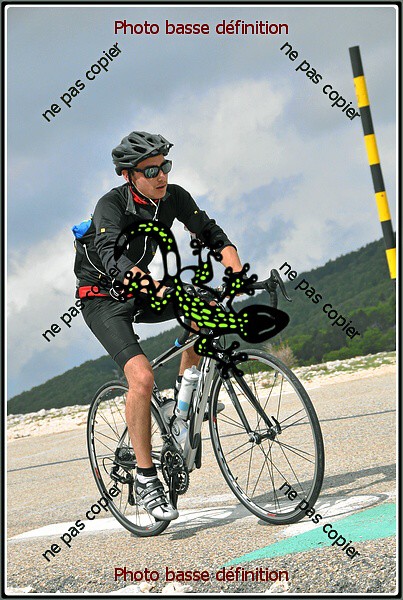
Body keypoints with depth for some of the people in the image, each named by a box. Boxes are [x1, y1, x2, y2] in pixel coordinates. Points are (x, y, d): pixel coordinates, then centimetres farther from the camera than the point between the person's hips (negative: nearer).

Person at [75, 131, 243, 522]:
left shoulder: (174, 197, -9)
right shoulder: (111, 205, -25)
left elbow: (207, 230, -5)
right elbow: (112, 256, -40)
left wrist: (229, 253, -27)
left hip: (141, 292, 6)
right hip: (102, 298, -6)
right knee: (142, 377, -25)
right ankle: (146, 479, -15)